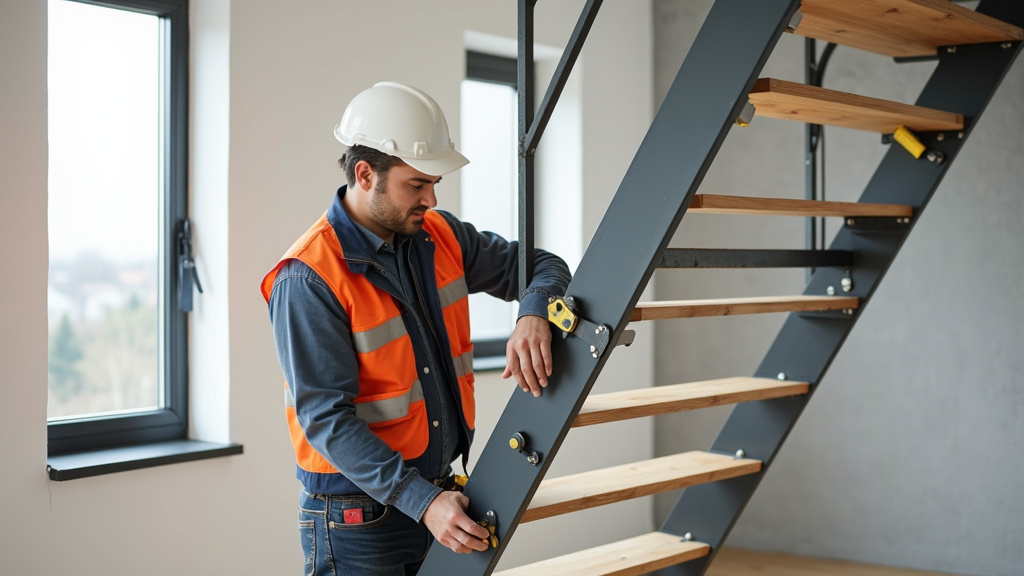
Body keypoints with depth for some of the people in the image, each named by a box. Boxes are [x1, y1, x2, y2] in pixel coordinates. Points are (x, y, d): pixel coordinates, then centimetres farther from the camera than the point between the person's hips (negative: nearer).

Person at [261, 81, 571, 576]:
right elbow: (326, 419, -21)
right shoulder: (307, 280, -19)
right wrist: (421, 501, -26)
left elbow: (540, 265, 11)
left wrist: (533, 317, -13)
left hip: (439, 496, 6)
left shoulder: (440, 236, 2)